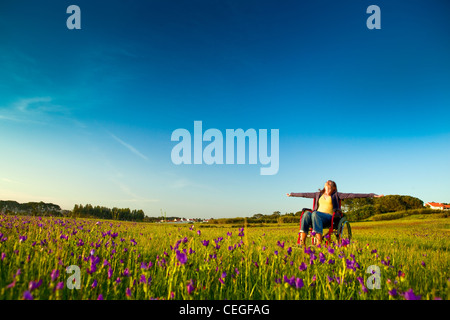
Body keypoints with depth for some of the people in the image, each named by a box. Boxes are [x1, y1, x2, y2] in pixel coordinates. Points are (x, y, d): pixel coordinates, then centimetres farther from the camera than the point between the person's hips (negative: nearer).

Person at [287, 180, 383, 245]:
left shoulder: (336, 195, 13)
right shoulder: (319, 194, 26)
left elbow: (352, 195, 5)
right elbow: (305, 194, 37)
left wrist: (372, 195, -3)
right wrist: (292, 194, 47)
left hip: (329, 217, -3)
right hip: (317, 217, 4)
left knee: (315, 214, -36)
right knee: (307, 213, -30)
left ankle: (319, 242, -43)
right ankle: (302, 242, -41)